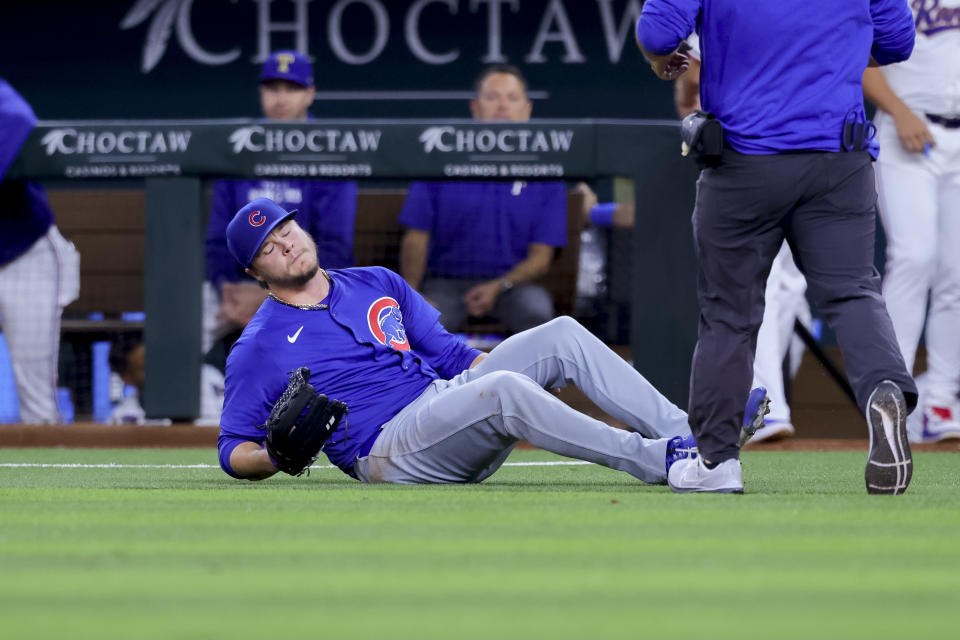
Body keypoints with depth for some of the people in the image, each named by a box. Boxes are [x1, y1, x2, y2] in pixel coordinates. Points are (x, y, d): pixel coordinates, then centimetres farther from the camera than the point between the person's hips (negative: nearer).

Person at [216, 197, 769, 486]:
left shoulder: (377, 284, 21)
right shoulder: (259, 347, 4)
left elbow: (450, 353, 22)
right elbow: (233, 450, 5)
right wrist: (274, 457, -18)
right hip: (388, 450, -7)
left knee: (562, 335, -10)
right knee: (504, 389, -33)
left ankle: (690, 431, -22)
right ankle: (657, 460, -38)